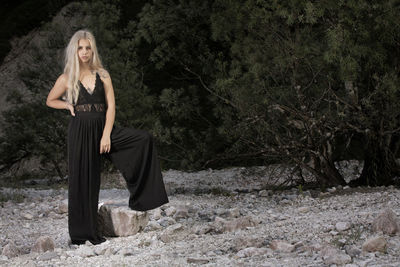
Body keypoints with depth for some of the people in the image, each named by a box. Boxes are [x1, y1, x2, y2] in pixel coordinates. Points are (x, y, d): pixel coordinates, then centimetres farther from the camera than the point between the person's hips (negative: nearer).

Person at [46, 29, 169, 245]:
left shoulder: (102, 75, 6)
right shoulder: (66, 79, 3)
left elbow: (111, 106, 1)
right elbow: (50, 101, 17)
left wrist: (106, 135, -10)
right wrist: (69, 105, -3)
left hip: (102, 128, 2)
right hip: (80, 131, -2)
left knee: (144, 139, -14)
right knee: (83, 181, -1)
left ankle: (141, 196, -9)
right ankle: (84, 232, 10)